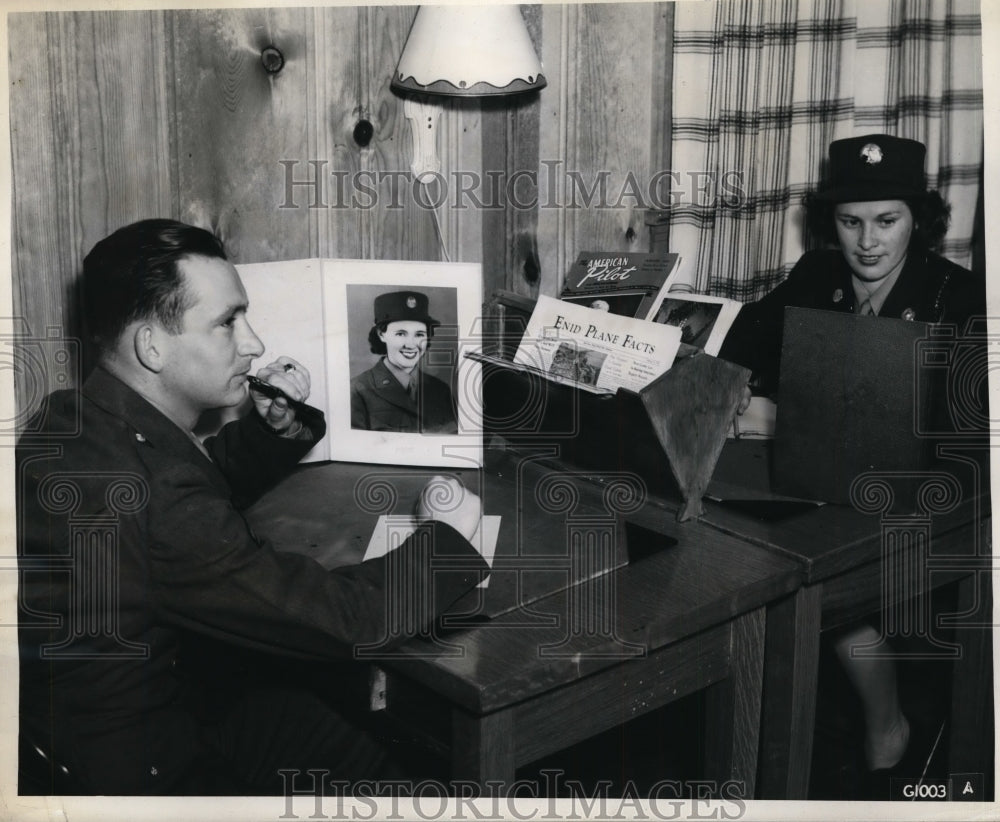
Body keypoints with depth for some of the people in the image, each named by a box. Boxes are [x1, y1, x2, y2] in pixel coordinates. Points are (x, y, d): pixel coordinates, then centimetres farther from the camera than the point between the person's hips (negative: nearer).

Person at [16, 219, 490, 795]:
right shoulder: (151, 499, -35)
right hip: (136, 762, -8)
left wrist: (273, 426, -3)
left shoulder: (75, 418, -4)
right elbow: (343, 619, -27)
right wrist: (444, 536, -10)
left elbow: (215, 484, 17)